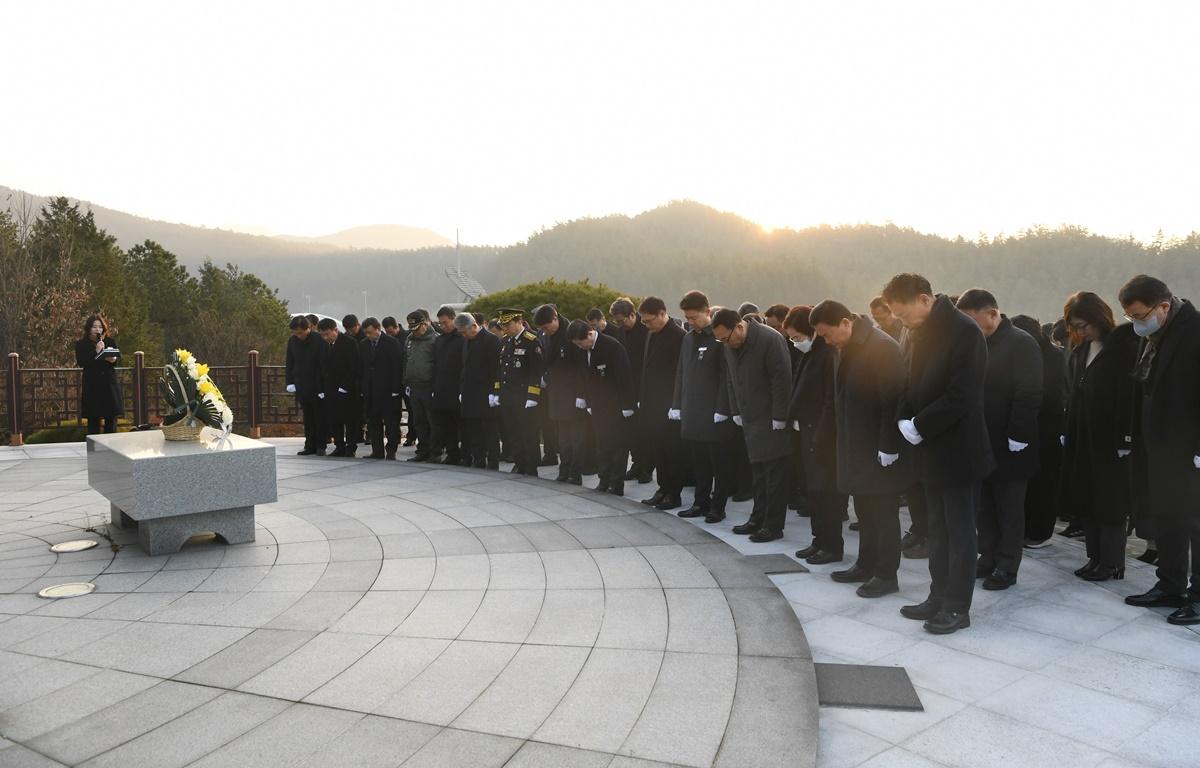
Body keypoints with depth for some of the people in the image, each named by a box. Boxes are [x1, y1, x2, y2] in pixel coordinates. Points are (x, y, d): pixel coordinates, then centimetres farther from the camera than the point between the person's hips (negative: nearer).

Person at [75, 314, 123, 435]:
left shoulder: (110, 342, 11)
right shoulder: (81, 344, 3)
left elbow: (119, 356, 6)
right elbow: (80, 362, -9)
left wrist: (114, 359, -16)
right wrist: (96, 352, -18)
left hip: (110, 384, 2)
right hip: (92, 386, -2)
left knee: (111, 418, 4)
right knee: (93, 419, 0)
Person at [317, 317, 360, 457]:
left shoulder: (349, 343, -7)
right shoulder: (324, 346, 12)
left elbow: (354, 367, -11)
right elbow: (323, 368, 16)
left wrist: (346, 386, -15)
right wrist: (322, 389, 8)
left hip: (347, 390, -6)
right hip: (330, 390, 6)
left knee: (350, 420, 0)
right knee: (334, 421, 6)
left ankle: (351, 448, 6)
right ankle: (339, 447, 14)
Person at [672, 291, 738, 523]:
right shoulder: (688, 338, 12)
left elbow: (726, 377, -12)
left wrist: (722, 410, -15)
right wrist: (677, 405, 11)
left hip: (715, 413, -6)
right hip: (692, 412, 6)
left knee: (720, 462, 3)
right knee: (699, 461, 11)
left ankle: (718, 506, 12)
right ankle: (701, 502, 22)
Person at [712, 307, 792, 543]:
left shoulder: (770, 340, -19)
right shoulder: (730, 345, 4)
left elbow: (782, 381, -19)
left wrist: (779, 418, -17)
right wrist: (736, 412, 9)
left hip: (772, 420, -7)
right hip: (750, 420, 7)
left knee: (774, 473, 0)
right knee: (758, 472, 15)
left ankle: (773, 525, 7)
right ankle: (758, 519, 24)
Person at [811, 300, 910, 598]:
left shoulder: (882, 347, -18)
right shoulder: (847, 348, 8)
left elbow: (893, 400, -20)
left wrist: (888, 448, -20)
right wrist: (845, 442, 12)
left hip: (880, 450, -8)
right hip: (857, 446, 8)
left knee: (884, 513, 3)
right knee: (865, 511, 16)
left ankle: (886, 575, 13)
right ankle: (866, 565, 27)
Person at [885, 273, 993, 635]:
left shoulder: (964, 331, -17)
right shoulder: (925, 332, 9)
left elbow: (962, 396, -23)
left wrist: (919, 426, -17)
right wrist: (905, 420, -3)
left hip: (958, 449, -8)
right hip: (933, 449, 8)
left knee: (960, 531, 4)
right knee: (939, 529, 15)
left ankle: (958, 607, 14)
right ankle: (939, 597, 26)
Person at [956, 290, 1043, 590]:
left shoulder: (1021, 343, -10)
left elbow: (1029, 395, -16)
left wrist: (1015, 438, -19)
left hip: (1008, 446, -6)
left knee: (1009, 508, 5)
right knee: (983, 506, 12)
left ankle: (1007, 566, 15)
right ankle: (988, 558, 23)